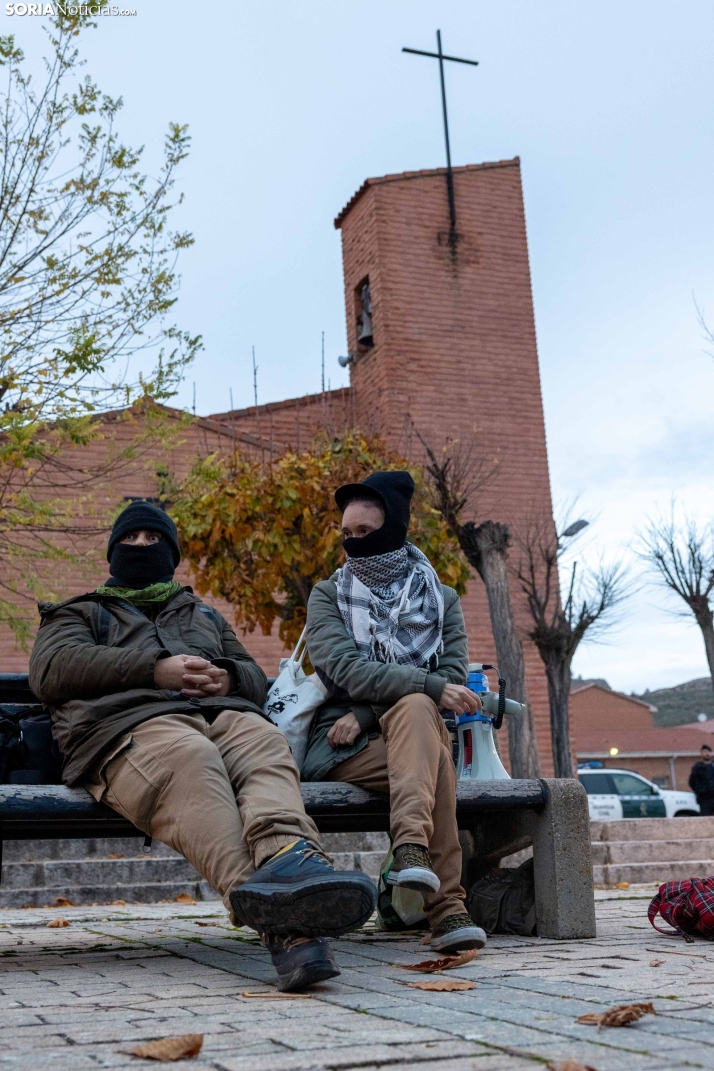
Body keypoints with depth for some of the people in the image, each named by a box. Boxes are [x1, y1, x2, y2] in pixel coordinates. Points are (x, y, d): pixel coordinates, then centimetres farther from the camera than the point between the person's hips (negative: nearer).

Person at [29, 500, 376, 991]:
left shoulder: (205, 615, 42)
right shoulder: (81, 612, 32)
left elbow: (257, 677, 32)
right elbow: (51, 669, 9)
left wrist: (229, 677, 4)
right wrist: (155, 669, -3)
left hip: (223, 713, 4)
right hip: (132, 723, -4)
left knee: (268, 745, -35)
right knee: (190, 759, -41)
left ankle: (286, 859, -65)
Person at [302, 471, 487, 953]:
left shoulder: (442, 600, 13)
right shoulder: (329, 595, 8)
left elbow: (453, 680, -1)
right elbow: (347, 671, -10)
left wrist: (367, 714, -14)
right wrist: (430, 687, -23)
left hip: (416, 733, 1)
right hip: (340, 748, -1)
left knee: (415, 708, -36)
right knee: (436, 761, -33)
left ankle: (411, 846, -48)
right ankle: (446, 904, -41)